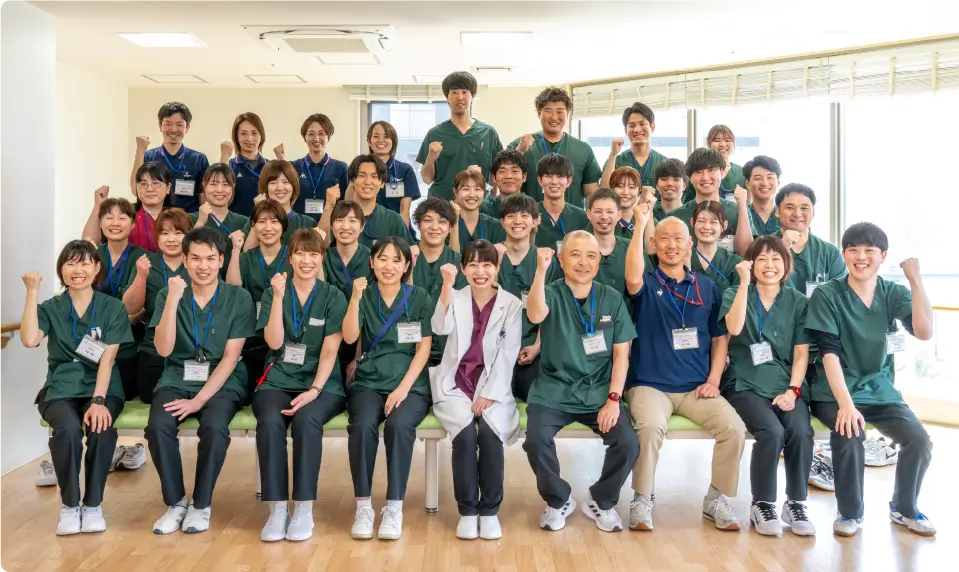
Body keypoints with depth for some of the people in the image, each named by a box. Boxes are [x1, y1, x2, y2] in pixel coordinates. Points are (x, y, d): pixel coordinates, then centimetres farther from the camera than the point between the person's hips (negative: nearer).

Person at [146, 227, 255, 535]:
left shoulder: (239, 298, -3)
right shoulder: (169, 295, 2)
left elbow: (230, 357, -7)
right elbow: (163, 349, -9)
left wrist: (199, 400, -16)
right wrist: (173, 299, -19)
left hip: (222, 383, -2)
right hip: (177, 379, 2)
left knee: (214, 427, -32)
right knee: (158, 427, -28)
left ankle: (201, 504, -8)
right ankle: (175, 502, -5)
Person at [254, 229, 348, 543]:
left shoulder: (333, 296, 5)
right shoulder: (273, 292, 9)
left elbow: (330, 350, -4)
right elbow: (274, 342, -2)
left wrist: (314, 390, -18)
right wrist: (279, 296, -10)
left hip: (321, 383, -1)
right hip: (278, 381, 1)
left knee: (306, 420, -33)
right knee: (270, 422, -31)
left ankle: (304, 509, -22)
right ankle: (277, 508, -21)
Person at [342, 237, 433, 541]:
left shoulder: (420, 298, 5)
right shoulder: (364, 296, 8)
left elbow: (423, 348, -1)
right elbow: (349, 338, -6)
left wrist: (403, 387, -13)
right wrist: (356, 298, -18)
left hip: (410, 384, -1)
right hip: (368, 382, 1)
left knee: (399, 424, -33)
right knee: (363, 425, -30)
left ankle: (395, 507, -23)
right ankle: (363, 505, -17)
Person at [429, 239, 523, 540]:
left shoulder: (512, 304, 3)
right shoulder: (455, 298, 7)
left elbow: (508, 354, -3)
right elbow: (440, 328, -15)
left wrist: (489, 394, -13)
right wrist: (447, 285, -26)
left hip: (494, 387, 0)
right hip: (455, 385, 0)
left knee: (490, 433, -28)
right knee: (465, 434, -27)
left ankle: (490, 510, -9)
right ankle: (467, 510, -10)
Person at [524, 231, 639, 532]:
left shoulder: (612, 299, 5)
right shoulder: (551, 294, -2)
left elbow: (621, 353, 4)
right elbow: (536, 315, -26)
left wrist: (613, 399, -7)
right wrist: (541, 271, -40)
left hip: (599, 392, 2)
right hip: (554, 391, -1)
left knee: (628, 444, -20)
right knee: (536, 440, -27)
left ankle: (601, 501, 11)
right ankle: (559, 500, 5)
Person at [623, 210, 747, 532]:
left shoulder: (707, 288, 13)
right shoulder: (647, 285, 2)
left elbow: (719, 338, 14)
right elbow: (632, 278, -23)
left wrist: (713, 380, 0)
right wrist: (640, 225, -23)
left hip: (697, 388, 3)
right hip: (649, 385, -3)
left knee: (734, 428, -20)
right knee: (651, 427, -33)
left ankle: (716, 499, 2)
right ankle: (642, 500, -11)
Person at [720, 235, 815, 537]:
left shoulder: (798, 302, 11)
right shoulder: (735, 294, 6)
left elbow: (801, 353, 6)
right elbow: (734, 328, -17)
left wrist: (792, 390, -9)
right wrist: (744, 282, -17)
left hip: (787, 386, 2)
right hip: (747, 386, -2)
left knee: (801, 432, -27)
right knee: (772, 432, -29)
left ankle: (796, 504, -6)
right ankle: (762, 505, -8)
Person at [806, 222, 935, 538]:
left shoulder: (894, 293, 3)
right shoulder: (826, 295, -8)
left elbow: (924, 332, -14)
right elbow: (829, 353, -17)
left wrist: (915, 279, -21)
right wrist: (846, 404, -28)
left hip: (881, 391, 4)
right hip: (835, 393, -3)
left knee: (920, 441, -18)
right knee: (849, 435, -31)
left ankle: (904, 508, 13)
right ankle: (850, 512, -4)